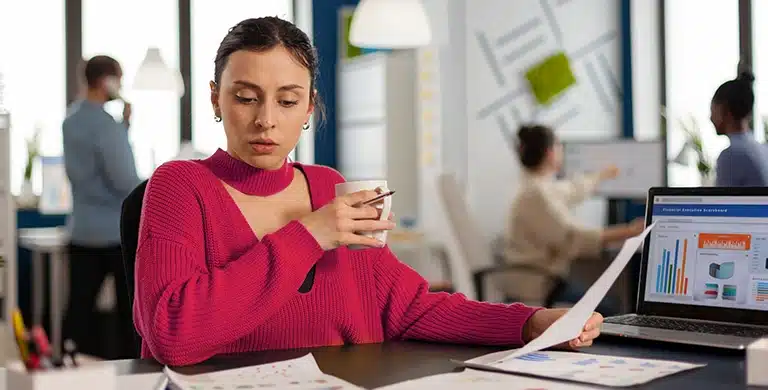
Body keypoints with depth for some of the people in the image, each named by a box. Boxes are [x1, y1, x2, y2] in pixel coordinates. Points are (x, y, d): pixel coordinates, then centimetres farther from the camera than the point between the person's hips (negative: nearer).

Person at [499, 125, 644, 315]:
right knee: (608, 309, -9)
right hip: (534, 279, -10)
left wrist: (604, 174, 47)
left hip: (536, 273, 10)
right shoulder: (538, 193, -21)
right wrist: (629, 232, -30)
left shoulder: (542, 186, 10)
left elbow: (573, 189, 31)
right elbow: (573, 236, -30)